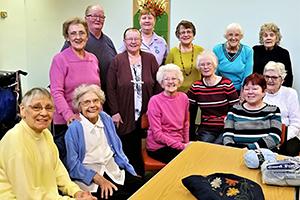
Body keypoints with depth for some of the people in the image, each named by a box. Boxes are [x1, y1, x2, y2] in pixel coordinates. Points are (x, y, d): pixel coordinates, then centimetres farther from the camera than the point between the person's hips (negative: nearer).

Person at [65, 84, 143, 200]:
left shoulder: (106, 119, 7)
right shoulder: (74, 129, -10)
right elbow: (73, 164, -9)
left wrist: (131, 172, 7)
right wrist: (100, 180, -15)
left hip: (113, 171, 6)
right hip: (89, 177, -5)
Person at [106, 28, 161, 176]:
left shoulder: (150, 59, 7)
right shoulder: (117, 61, 0)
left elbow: (158, 85, 7)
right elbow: (110, 88, -3)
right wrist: (115, 112, -9)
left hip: (146, 115, 2)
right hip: (125, 116, -2)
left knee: (142, 150, 7)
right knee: (128, 150, 4)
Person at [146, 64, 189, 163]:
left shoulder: (183, 97, 4)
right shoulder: (155, 101, -12)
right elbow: (157, 135, -14)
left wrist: (186, 143, 6)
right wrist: (181, 146, -17)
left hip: (179, 143, 6)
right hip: (158, 147, -5)